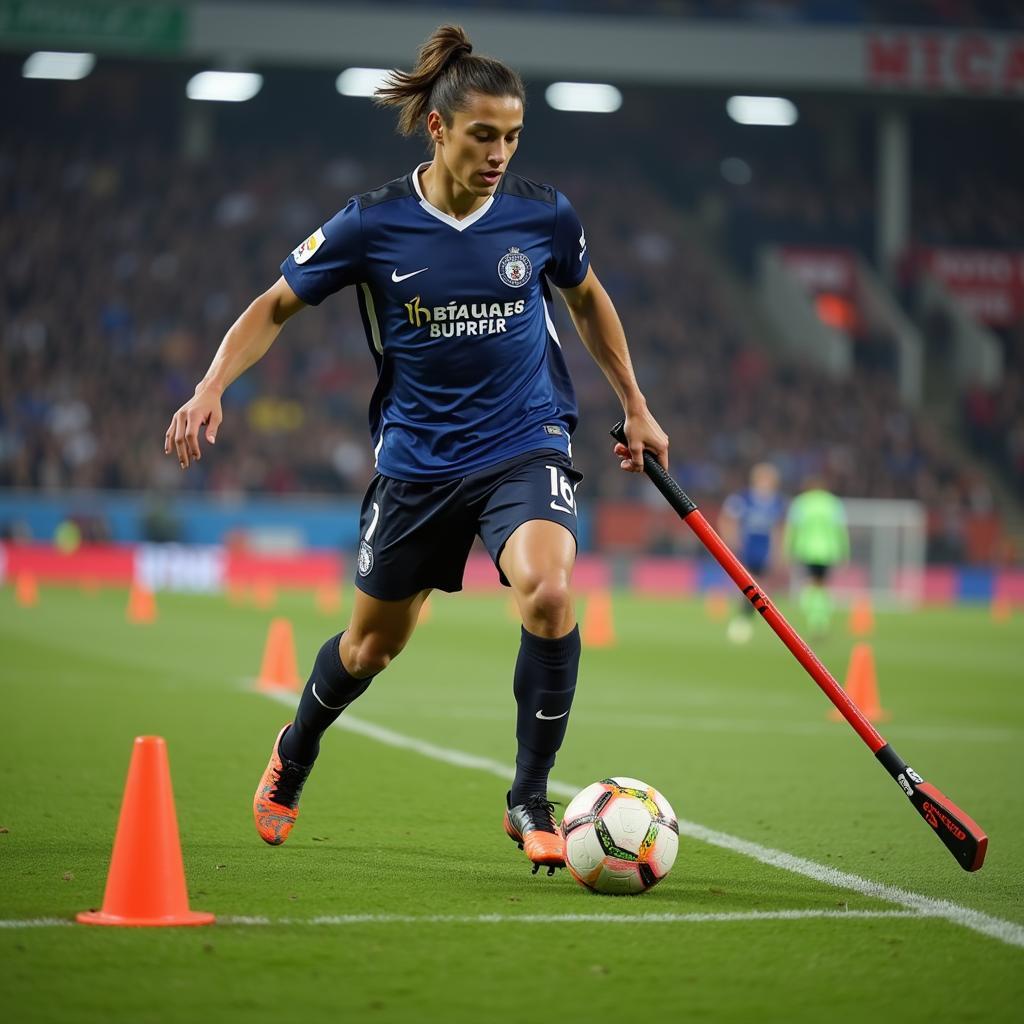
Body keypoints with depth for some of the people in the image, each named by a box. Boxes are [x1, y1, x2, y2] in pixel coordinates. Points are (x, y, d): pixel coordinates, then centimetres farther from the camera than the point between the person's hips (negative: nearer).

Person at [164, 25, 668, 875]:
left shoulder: (543, 214, -7)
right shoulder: (373, 224, -11)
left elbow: (588, 299, 14)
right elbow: (277, 305, 0)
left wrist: (636, 408, 17)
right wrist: (213, 386, -15)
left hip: (527, 444, 0)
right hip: (418, 454, 0)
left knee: (548, 591, -29)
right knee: (374, 644, 14)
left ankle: (530, 802, -11)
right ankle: (296, 752, 49)